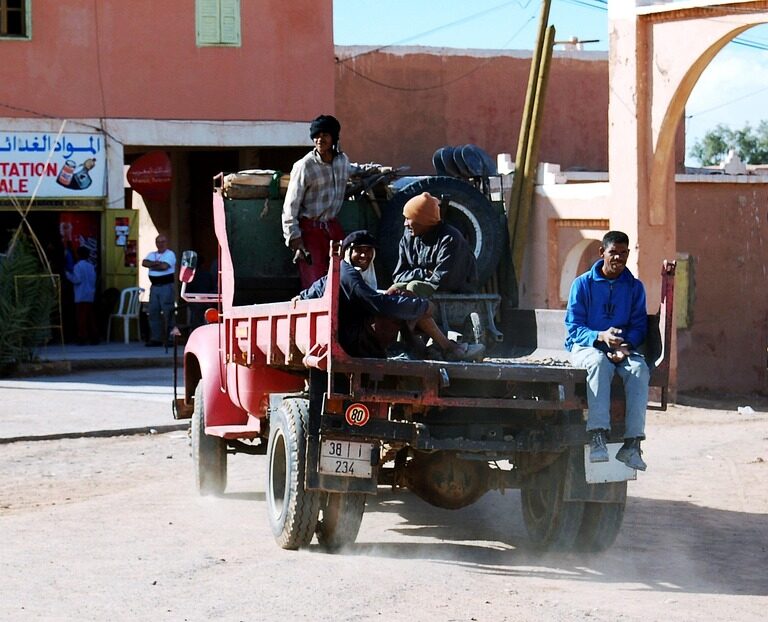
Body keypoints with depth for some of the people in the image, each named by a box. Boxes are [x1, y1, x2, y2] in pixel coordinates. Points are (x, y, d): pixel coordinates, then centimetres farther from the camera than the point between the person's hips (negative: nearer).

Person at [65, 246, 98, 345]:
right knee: (91, 318, 8)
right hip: (91, 296, 6)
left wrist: (68, 274, -2)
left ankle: (82, 338, -7)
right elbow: (94, 280, 13)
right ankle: (94, 337, 6)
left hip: (81, 297, -6)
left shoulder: (78, 266, -8)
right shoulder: (91, 266, 11)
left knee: (81, 318, -4)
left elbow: (77, 279, -14)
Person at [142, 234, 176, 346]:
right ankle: (155, 338, 11)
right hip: (154, 286, 6)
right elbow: (144, 263, 0)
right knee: (153, 312, 6)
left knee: (168, 313, -7)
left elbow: (164, 266, -16)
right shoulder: (152, 255, 17)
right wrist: (156, 263, -15)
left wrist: (152, 265, -2)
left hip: (166, 286, -6)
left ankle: (170, 338, -6)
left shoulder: (170, 254, -2)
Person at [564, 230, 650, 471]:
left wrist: (625, 346, -16)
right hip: (585, 347, -2)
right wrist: (601, 337, -23)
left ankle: (632, 442, -37)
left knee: (640, 369, -32)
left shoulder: (635, 287, 11)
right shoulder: (583, 284, 3)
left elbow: (639, 326, 7)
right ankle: (597, 436, -48)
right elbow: (574, 327, -3)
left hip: (623, 350, 2)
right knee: (599, 362, -39)